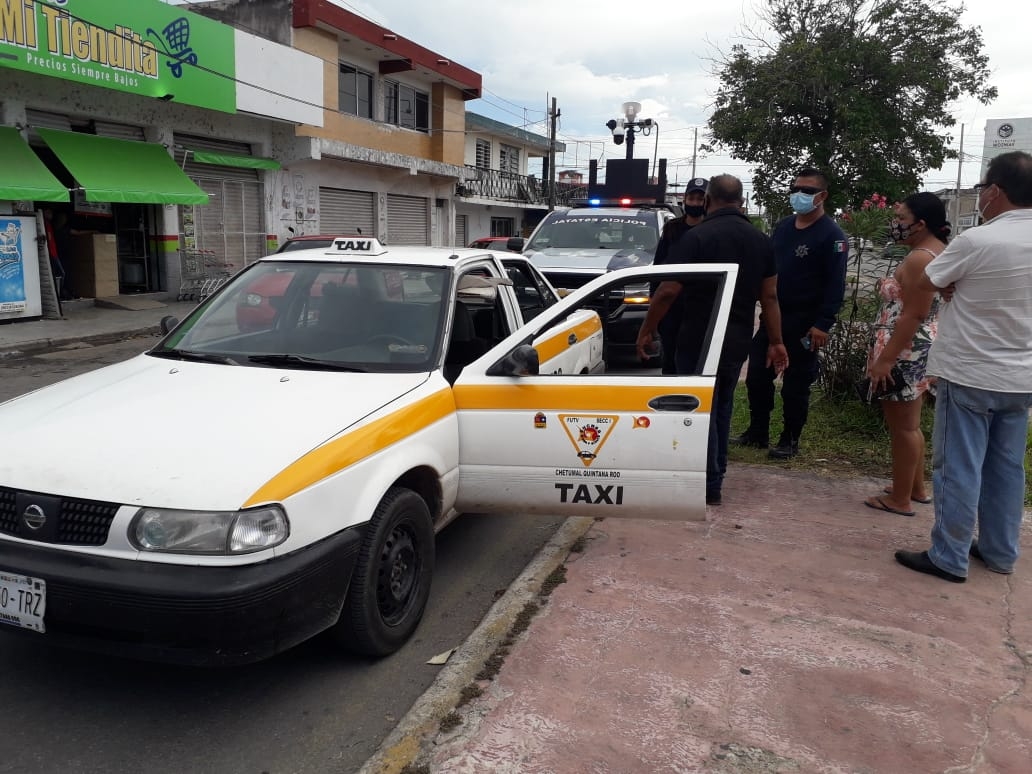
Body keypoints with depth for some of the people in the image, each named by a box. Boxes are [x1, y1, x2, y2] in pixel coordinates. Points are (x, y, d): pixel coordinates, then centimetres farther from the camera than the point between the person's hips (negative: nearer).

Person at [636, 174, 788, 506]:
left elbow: (668, 291, -17)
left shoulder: (696, 237, -14)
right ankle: (716, 474, 29)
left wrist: (646, 330, -7)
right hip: (738, 341, 6)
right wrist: (776, 342, 12)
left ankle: (709, 487, 5)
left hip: (699, 340, -6)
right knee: (722, 408, 19)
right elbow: (769, 296, 7)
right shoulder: (761, 241, 6)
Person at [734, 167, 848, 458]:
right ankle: (757, 432, 24)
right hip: (773, 316, 7)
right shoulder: (783, 226, 12)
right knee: (756, 376, 9)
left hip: (804, 323, -7)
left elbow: (835, 284, -14)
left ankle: (790, 441, 15)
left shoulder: (831, 235, -9)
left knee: (796, 384, 2)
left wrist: (822, 324, -21)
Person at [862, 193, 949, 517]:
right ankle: (917, 488, 30)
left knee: (901, 427, -1)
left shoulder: (920, 258, -19)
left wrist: (886, 359, -22)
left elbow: (913, 316, -23)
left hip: (905, 354, -10)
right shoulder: (935, 252, 13)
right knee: (908, 424, 19)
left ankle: (900, 499, 9)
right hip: (916, 352, 11)